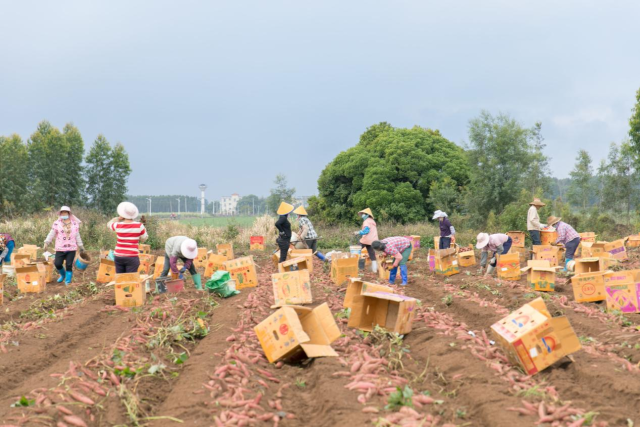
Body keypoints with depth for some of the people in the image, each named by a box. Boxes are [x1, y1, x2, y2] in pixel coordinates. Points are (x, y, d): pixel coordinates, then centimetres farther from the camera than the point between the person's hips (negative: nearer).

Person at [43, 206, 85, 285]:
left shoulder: (74, 224, 7)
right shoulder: (57, 223, 1)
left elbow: (77, 236, 13)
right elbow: (51, 234, -1)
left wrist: (81, 247, 15)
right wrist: (46, 243, -14)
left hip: (71, 249, 1)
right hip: (60, 249, 0)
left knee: (69, 265, -3)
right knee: (57, 264, -8)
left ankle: (68, 281, 10)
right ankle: (63, 275, 23)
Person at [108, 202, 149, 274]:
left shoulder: (118, 225, -3)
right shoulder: (139, 226, -8)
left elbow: (109, 224, 19)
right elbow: (143, 239, 4)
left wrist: (118, 218, 16)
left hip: (118, 256, 2)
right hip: (132, 257, -2)